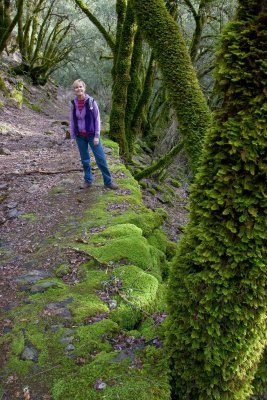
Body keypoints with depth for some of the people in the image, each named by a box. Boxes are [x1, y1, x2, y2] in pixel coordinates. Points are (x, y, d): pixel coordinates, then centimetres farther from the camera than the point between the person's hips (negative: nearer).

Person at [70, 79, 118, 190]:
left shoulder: (91, 101, -9)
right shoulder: (73, 103, -1)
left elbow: (97, 119, -7)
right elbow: (72, 120, 6)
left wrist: (97, 136, -11)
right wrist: (72, 136, 3)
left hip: (92, 135, -2)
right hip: (80, 136, 3)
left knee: (101, 158, -2)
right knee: (85, 159, 10)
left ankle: (108, 182, 8)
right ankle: (88, 180, 23)